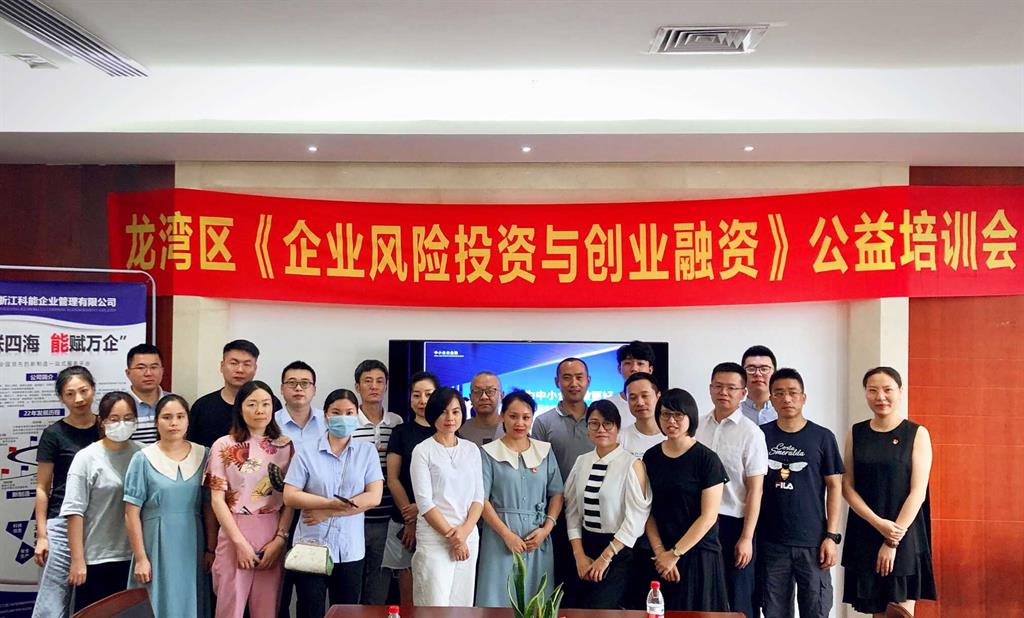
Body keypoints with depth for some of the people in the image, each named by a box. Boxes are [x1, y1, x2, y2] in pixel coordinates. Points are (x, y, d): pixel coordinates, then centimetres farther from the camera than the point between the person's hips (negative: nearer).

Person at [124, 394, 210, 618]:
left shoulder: (203, 455, 4)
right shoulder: (143, 459, -3)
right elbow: (132, 513, -3)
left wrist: (211, 549, 3)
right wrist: (140, 558, -6)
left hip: (193, 549, 2)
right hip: (157, 549, -2)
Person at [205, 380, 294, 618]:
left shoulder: (285, 446, 5)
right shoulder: (224, 446, 0)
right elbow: (217, 500, -4)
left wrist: (279, 539, -7)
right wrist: (240, 543, -10)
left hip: (273, 536, 2)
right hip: (234, 534, -2)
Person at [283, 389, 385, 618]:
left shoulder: (367, 451, 3)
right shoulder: (306, 450, 0)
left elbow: (374, 497, -7)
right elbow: (290, 496, -6)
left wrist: (327, 512, -12)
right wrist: (331, 502, -18)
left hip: (350, 549, 1)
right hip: (311, 547, -1)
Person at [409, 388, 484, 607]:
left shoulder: (471, 450, 11)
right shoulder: (423, 451, -2)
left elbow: (478, 496, 8)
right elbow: (424, 502, -7)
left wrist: (465, 531, -8)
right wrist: (451, 536, -10)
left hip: (469, 538, 4)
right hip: (434, 538, -4)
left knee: (462, 604, 8)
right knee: (436, 606, -8)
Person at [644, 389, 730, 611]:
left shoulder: (707, 459, -8)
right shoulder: (651, 457, 5)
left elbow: (708, 516, -11)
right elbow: (648, 511, 5)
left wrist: (675, 553, -11)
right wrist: (660, 552, -6)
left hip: (699, 554, -3)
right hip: (661, 558, 4)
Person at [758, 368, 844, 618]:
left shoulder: (822, 437, 1)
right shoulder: (761, 436, 3)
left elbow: (834, 487, 2)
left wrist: (832, 536, -5)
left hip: (812, 542, -1)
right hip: (770, 542, 1)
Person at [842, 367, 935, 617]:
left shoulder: (917, 434, -3)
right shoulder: (856, 434, 4)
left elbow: (918, 491, -8)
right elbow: (848, 487, 1)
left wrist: (894, 540, -13)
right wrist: (878, 523, -13)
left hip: (906, 536, -2)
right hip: (865, 535, 3)